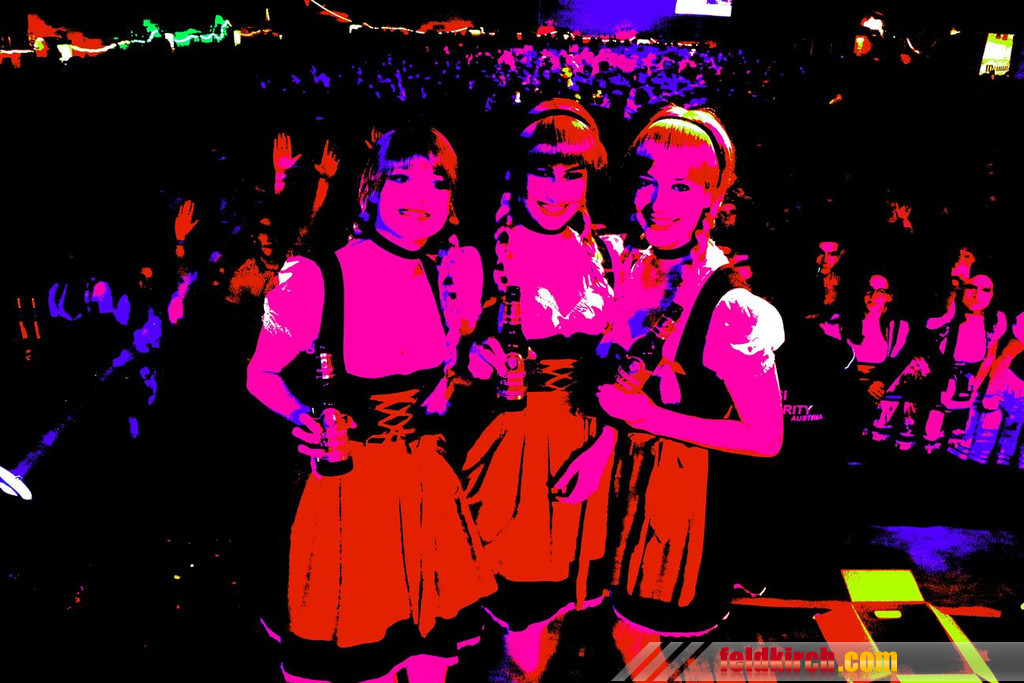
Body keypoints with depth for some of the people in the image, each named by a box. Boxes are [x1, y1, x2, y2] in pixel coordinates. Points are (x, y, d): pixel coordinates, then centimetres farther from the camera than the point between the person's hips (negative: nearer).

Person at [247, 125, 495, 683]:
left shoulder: (452, 273, -2)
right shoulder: (316, 277, -15)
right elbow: (261, 375, -4)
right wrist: (305, 419, -21)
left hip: (427, 481, 4)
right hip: (351, 486, -4)